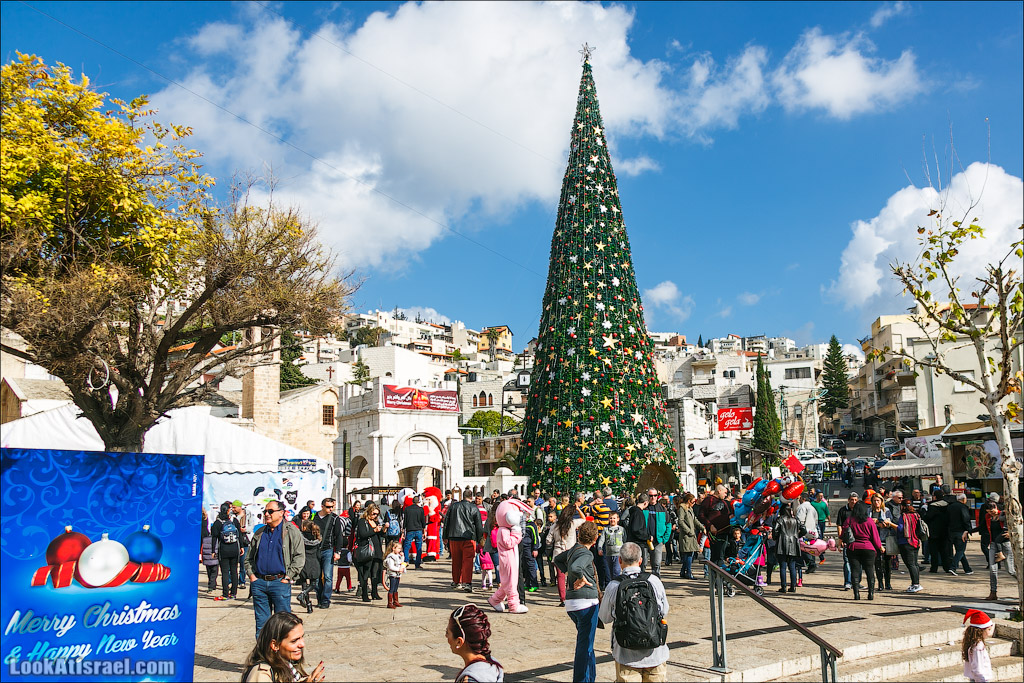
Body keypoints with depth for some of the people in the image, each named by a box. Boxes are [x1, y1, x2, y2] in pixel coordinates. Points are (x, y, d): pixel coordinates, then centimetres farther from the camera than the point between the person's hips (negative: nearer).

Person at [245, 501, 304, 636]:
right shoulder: (259, 533, 16)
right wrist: (251, 574, 6)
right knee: (261, 622, 8)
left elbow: (300, 556, -4)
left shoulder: (291, 531, 1)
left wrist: (288, 577, -9)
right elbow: (249, 557, 21)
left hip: (280, 582, -4)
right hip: (258, 583, 4)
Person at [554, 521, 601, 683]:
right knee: (585, 645, -2)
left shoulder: (572, 550, 10)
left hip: (571, 604, 9)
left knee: (585, 643, 21)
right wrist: (582, 578, -17)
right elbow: (575, 568, -35)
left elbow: (558, 559, 29)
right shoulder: (586, 553, -15)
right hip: (586, 602, -9)